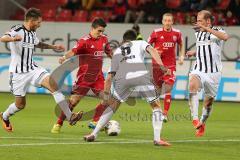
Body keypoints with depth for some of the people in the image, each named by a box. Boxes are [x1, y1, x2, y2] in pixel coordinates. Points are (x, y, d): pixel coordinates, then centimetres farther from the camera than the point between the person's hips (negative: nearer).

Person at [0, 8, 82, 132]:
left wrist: (53, 47, 32)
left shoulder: (32, 33, 9)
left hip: (32, 69, 6)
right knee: (20, 104, 4)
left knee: (53, 85, -15)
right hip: (18, 73, -6)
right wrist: (13, 39, -59)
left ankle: (70, 116, -18)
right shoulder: (17, 30, -16)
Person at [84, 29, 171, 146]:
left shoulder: (117, 52, 36)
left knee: (113, 105, 25)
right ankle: (157, 139, 3)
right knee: (156, 106, 14)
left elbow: (109, 77, 30)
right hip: (141, 75, -2)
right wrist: (162, 66, -3)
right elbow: (151, 50, 7)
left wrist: (106, 96, 35)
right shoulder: (140, 43, 31)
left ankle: (93, 134, 23)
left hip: (122, 78, 2)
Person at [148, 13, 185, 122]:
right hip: (157, 64, 0)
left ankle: (165, 114, -10)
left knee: (168, 89, -12)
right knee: (157, 90, 8)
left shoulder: (177, 33, 2)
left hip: (170, 65, 0)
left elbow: (181, 45, 20)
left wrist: (182, 56, 6)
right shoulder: (156, 33, -4)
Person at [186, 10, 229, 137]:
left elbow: (225, 37, -31)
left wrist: (207, 29, -33)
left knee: (208, 102, 7)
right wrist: (194, 53, 11)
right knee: (192, 85, -31)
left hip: (213, 73, -3)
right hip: (198, 70, 3)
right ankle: (195, 119, -38)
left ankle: (202, 123, 35)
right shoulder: (198, 33, 12)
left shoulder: (217, 31, -5)